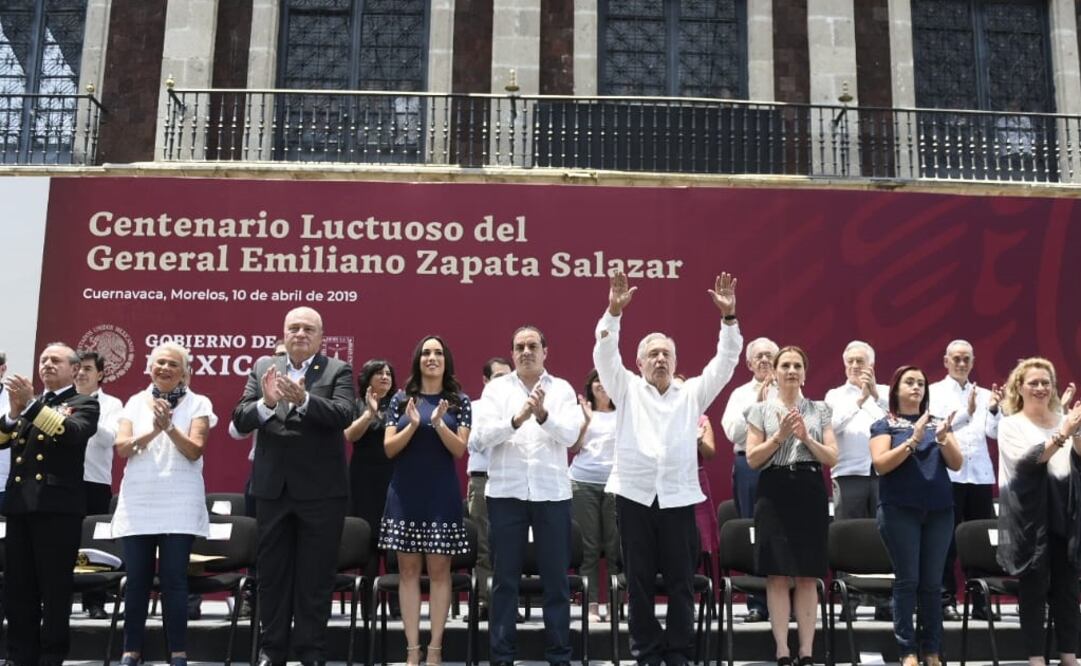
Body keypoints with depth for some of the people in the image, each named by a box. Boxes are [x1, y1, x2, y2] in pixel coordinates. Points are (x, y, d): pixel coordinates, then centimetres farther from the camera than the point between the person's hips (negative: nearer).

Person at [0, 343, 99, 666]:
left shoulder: (84, 404, 4)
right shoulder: (29, 403, 21)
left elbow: (74, 433, -17)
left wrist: (31, 404, -22)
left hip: (58, 505, -6)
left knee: (54, 588, -2)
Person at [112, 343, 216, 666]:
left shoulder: (197, 404, 3)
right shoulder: (135, 402, 11)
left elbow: (194, 451, -7)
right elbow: (122, 448, -1)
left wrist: (169, 427, -21)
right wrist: (152, 431, -17)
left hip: (179, 505, -2)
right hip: (138, 503, 3)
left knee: (174, 579, -3)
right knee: (136, 579, 5)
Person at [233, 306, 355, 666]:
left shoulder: (338, 370, -1)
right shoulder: (263, 367, 7)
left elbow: (343, 415, -17)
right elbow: (240, 421, -2)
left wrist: (303, 399, -33)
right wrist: (266, 402, -23)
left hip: (321, 489, -3)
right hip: (273, 487, 3)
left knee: (315, 575, 5)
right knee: (272, 572, 11)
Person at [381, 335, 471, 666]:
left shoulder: (459, 401, 2)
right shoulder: (401, 399, 5)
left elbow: (459, 449, -5)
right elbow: (389, 448, 0)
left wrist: (438, 423, -21)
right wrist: (412, 424, -16)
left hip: (441, 495, -1)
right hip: (405, 494, 1)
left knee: (439, 569, 1)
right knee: (408, 570, 3)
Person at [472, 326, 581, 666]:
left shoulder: (562, 389, 6)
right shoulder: (496, 388, 6)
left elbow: (571, 435, -6)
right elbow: (482, 436, -6)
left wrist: (543, 415, -24)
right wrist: (516, 419, -23)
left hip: (552, 493, 0)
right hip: (506, 492, 0)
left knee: (556, 578, 6)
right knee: (504, 578, 6)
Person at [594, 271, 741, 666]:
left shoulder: (691, 394, 13)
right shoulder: (628, 390, 9)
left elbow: (725, 363, 3)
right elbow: (604, 355, -4)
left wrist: (728, 318, -10)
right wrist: (613, 312, -18)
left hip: (679, 496, 1)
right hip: (634, 494, -1)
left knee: (680, 580, 4)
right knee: (639, 579, 5)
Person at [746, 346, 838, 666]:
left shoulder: (819, 409, 10)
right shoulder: (761, 409, 6)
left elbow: (832, 458, 4)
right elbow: (752, 459, -1)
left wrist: (805, 437, -11)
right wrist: (780, 435, -13)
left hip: (810, 492, 1)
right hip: (775, 493, -1)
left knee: (808, 576, 2)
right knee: (777, 574, -2)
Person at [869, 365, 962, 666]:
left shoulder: (937, 422, 14)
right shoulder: (885, 424, 3)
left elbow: (956, 464, 5)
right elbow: (880, 464, -10)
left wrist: (943, 439, -13)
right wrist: (913, 439, -18)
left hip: (939, 510, 3)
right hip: (900, 510, -3)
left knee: (932, 583, 4)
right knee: (906, 580, -4)